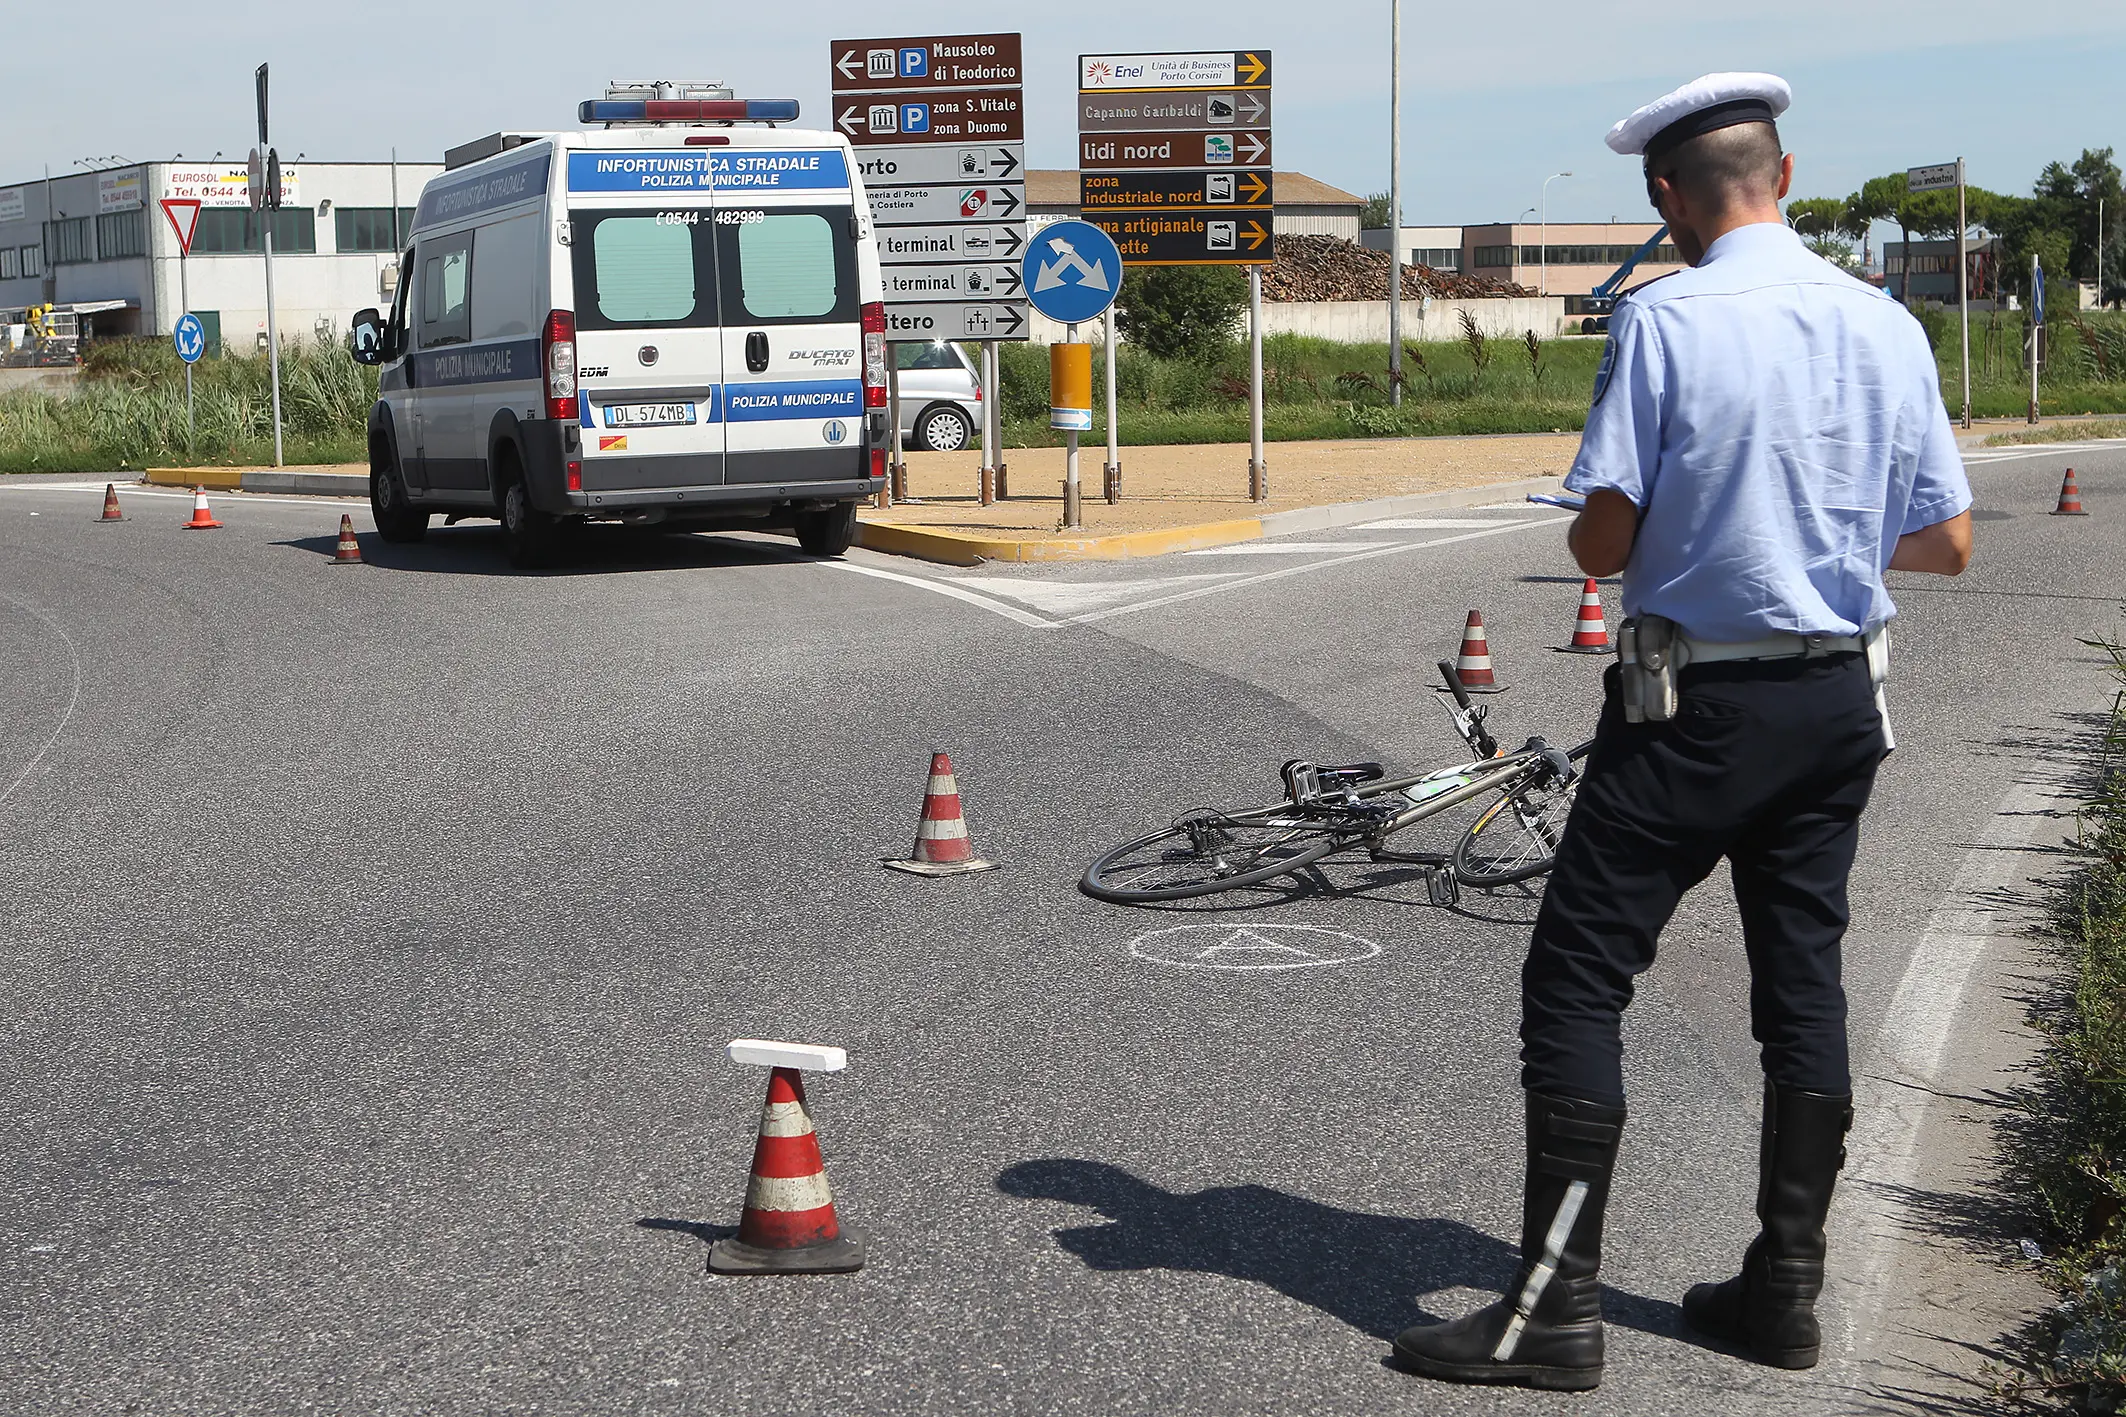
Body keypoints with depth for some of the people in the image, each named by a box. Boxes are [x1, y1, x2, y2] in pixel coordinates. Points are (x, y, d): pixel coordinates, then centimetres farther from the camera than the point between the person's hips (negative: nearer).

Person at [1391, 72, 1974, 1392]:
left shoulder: (1664, 320, -13)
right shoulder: (1887, 326, 2)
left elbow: (1603, 542, -15)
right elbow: (1948, 542, 6)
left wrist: (1596, 533, 8)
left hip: (1699, 706, -6)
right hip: (1844, 701, 6)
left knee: (1576, 980, 0)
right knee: (1804, 980, 15)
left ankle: (1557, 1306, -1)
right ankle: (1787, 1285, 22)